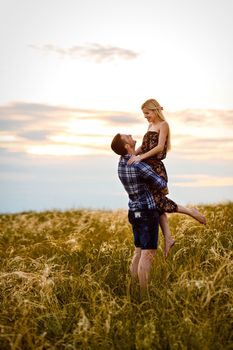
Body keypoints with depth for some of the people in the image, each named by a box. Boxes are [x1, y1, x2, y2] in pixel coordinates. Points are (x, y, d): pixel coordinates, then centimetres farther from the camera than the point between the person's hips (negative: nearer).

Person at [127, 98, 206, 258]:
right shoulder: (151, 125, 21)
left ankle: (191, 212, -1)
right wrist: (132, 154, 0)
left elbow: (159, 147, -15)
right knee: (157, 203, 5)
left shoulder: (163, 124, -3)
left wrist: (140, 157, -22)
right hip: (147, 167, 8)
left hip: (155, 167, -8)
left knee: (158, 200, -14)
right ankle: (168, 238, 6)